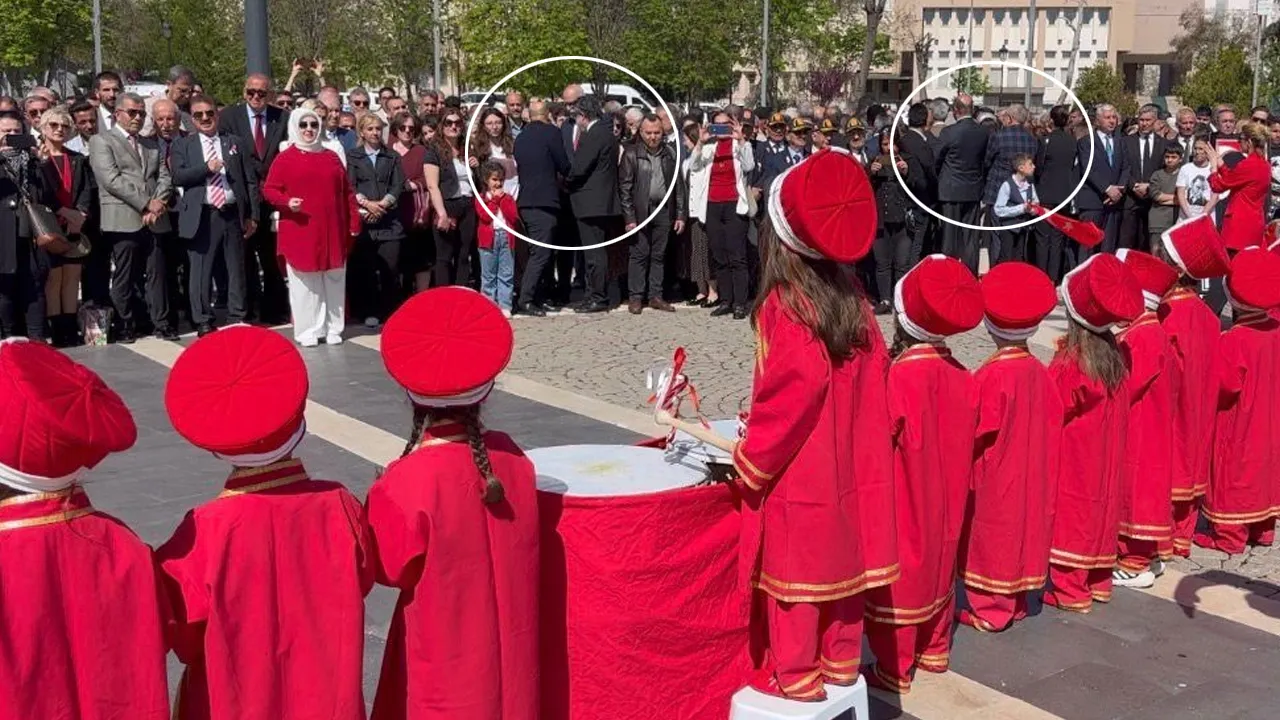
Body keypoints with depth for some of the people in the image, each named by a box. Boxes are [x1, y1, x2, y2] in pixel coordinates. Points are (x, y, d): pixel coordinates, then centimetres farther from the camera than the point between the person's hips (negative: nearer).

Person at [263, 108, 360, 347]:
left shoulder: (331, 157, 12)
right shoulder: (285, 158, 1)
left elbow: (347, 192, 12)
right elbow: (269, 190, 0)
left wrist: (354, 223, 6)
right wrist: (287, 202, -19)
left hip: (332, 232, 3)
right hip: (300, 231, -3)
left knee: (333, 280, 6)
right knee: (304, 282, 1)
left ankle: (333, 328, 14)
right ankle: (308, 330, 6)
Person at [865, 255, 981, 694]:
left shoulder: (900, 377, -24)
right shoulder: (958, 374, -4)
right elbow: (964, 438, 5)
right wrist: (950, 484, 17)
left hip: (904, 500, -7)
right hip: (943, 498, 7)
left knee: (899, 578, 5)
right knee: (937, 568, 21)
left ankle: (894, 670, 14)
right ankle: (934, 650, 35)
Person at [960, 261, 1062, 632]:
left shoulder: (991, 376, -22)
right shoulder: (1038, 372, -3)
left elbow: (977, 431, -19)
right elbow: (1051, 422, 3)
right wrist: (1024, 445, 13)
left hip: (994, 477, -6)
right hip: (1029, 477, 7)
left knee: (993, 535, 4)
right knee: (1021, 528, 16)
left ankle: (991, 609, 12)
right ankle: (1016, 601, 26)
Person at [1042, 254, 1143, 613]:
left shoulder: (1068, 364, -22)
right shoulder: (1115, 357, -4)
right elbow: (1119, 412, 5)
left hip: (1072, 461, -6)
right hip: (1104, 460, 6)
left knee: (1071, 516, 4)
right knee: (1097, 509, 17)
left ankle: (1070, 590, 11)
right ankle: (1097, 581, 26)